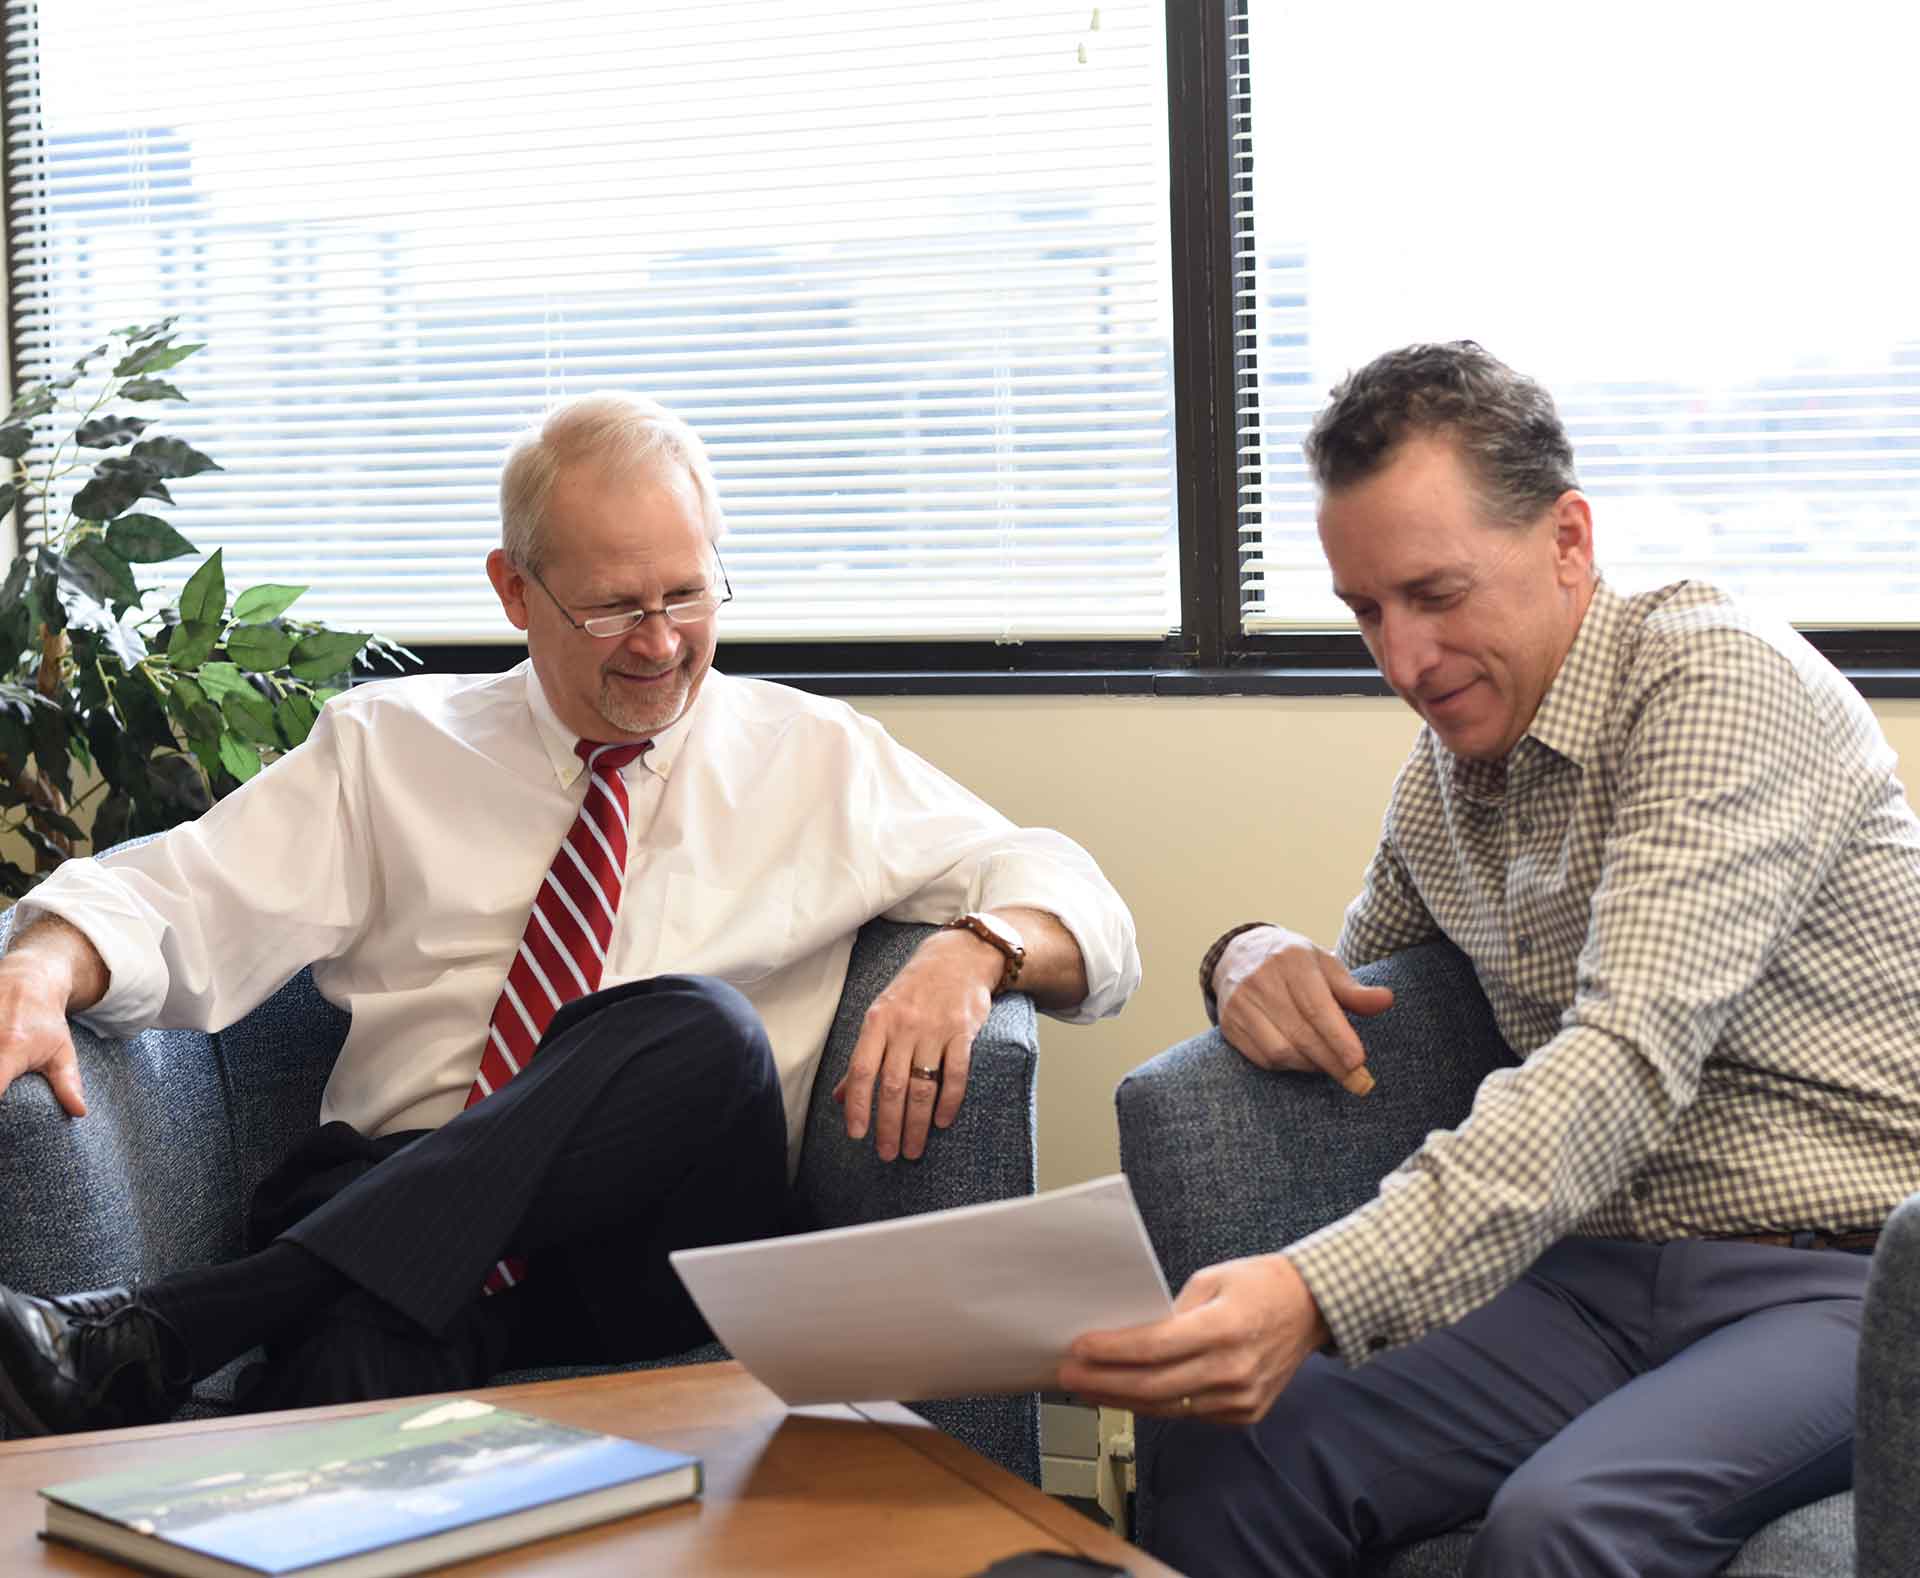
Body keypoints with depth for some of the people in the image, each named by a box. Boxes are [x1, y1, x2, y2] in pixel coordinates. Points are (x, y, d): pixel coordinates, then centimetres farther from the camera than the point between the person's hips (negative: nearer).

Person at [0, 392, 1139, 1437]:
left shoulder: (820, 761, 15)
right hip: (386, 1206, -2)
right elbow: (186, 906, 8)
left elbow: (1084, 914, 10)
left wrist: (971, 955, -14)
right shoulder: (392, 743, 17)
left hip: (655, 1253, 2)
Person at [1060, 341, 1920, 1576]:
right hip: (1611, 1272, 6)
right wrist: (1256, 956, 3)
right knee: (1218, 1444, -17)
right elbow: (1355, 978, 30)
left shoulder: (1718, 677, -13)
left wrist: (1318, 1292, -38)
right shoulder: (1444, 773, 12)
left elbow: (1635, 1056, -26)